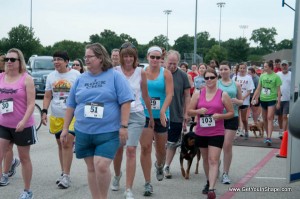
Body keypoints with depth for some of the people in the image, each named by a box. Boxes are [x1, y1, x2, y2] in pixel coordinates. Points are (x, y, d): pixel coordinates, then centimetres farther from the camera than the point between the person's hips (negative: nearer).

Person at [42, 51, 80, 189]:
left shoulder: (76, 75, -4)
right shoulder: (51, 76, 8)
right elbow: (47, 96, 10)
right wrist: (44, 111, -1)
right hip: (56, 116, 5)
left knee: (67, 144, -11)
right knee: (60, 145, 11)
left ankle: (66, 176, -7)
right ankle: (63, 173, 21)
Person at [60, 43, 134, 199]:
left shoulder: (115, 76, -3)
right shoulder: (81, 79, 9)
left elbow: (125, 102, -7)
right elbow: (71, 106, 13)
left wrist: (123, 126, -13)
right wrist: (65, 129, 11)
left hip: (108, 132, -4)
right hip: (83, 132, 5)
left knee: (101, 166, -14)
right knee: (91, 168, 10)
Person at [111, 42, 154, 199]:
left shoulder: (141, 72, 1)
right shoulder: (114, 72, -2)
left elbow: (145, 96, 10)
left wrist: (151, 116, 16)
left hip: (136, 115, -1)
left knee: (131, 150, -11)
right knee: (118, 149, 13)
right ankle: (117, 175, 44)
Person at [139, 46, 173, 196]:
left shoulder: (166, 74, -3)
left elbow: (169, 94, -12)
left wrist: (163, 111, -25)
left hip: (161, 116, 0)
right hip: (144, 114, 0)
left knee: (161, 148, 14)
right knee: (145, 148, -7)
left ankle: (159, 166, 49)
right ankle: (148, 183, 0)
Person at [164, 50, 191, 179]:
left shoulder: (182, 76, -2)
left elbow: (187, 95, 1)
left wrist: (186, 113, -2)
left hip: (177, 116, 0)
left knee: (172, 143, 4)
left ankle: (167, 166, 15)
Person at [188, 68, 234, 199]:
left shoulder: (223, 95, -1)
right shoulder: (198, 94, 3)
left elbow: (231, 113, 3)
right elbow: (189, 111, 5)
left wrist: (220, 116, -15)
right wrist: (198, 111, -15)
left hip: (217, 133, -3)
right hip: (201, 133, 3)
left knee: (213, 160, -12)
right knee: (205, 159, 17)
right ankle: (208, 182, 35)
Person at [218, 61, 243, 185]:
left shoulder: (236, 85, 7)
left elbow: (241, 101, 12)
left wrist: (237, 101, -9)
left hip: (232, 117, 0)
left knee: (227, 146, -3)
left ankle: (225, 173, 5)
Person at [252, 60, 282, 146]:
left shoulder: (276, 77, -5)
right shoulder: (262, 76, 8)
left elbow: (278, 90, -4)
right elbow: (258, 88, 13)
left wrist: (278, 102, -8)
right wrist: (254, 98, 7)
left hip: (272, 100, -5)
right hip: (263, 99, 5)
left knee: (270, 118, -14)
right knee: (265, 119, 9)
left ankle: (269, 138, -19)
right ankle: (268, 136, 21)